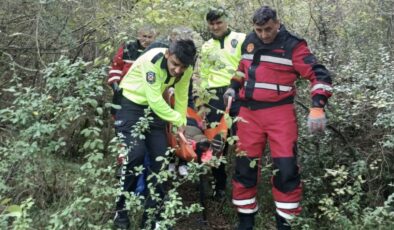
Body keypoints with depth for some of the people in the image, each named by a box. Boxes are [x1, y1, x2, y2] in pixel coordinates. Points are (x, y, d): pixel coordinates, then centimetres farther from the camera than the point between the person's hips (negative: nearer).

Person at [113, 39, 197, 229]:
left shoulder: (186, 69, -12)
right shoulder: (153, 61, -32)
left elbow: (181, 97, 1)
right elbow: (155, 100, -30)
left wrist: (181, 124, 4)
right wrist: (178, 120, -19)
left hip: (154, 107, 6)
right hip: (130, 104, -6)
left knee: (160, 157, -1)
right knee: (136, 154, -21)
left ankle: (152, 213, 12)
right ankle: (120, 210, -2)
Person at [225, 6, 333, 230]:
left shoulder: (293, 46, -9)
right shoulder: (249, 42, 8)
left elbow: (320, 75, -12)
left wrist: (317, 107, -23)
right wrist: (234, 87, 16)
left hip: (280, 113, -4)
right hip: (250, 112, 5)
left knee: (286, 167, -8)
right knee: (245, 165, 7)